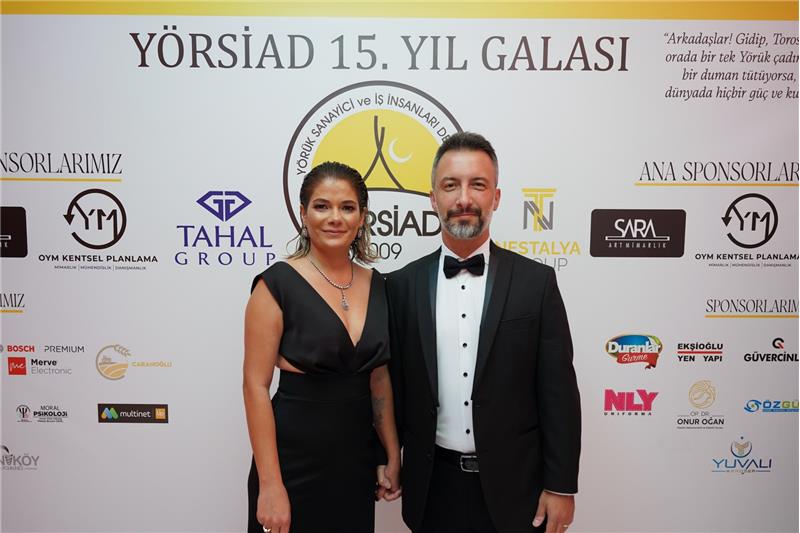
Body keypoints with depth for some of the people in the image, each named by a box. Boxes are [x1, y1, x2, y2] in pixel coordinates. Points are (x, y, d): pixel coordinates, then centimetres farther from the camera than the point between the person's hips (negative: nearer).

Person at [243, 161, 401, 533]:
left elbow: (379, 377, 9)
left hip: (358, 458, 5)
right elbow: (256, 385, -12)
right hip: (295, 459, -5)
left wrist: (392, 456, 7)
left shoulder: (376, 285, 3)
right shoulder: (278, 283, -12)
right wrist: (270, 484, -15)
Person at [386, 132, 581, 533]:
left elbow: (558, 392, -5)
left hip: (513, 486, -1)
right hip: (434, 486, 1)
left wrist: (561, 486, -5)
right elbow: (394, 386, 3)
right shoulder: (403, 285, -2)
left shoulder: (535, 281, -6)